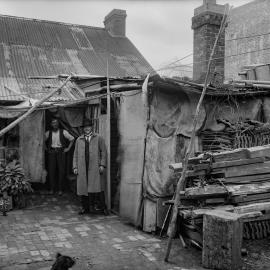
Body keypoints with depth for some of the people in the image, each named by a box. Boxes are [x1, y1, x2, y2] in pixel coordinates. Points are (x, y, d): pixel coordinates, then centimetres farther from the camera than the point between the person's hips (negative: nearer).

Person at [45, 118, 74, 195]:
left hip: (61, 152, -1)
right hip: (51, 152, 1)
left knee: (61, 170, -3)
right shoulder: (48, 133, 3)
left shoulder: (63, 132, -2)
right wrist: (46, 149, 9)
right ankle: (52, 189, 10)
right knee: (51, 170, 0)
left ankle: (60, 189, 6)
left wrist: (68, 148, 2)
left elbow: (72, 139, 6)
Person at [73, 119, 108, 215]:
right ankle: (85, 208, 13)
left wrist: (102, 165, -5)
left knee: (98, 188, -6)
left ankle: (103, 208, 2)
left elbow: (103, 152, 4)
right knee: (83, 188, 2)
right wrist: (75, 167, 7)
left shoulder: (99, 138, 9)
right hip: (82, 168, 3)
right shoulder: (79, 140, 16)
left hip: (95, 168, -3)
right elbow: (75, 155, 16)